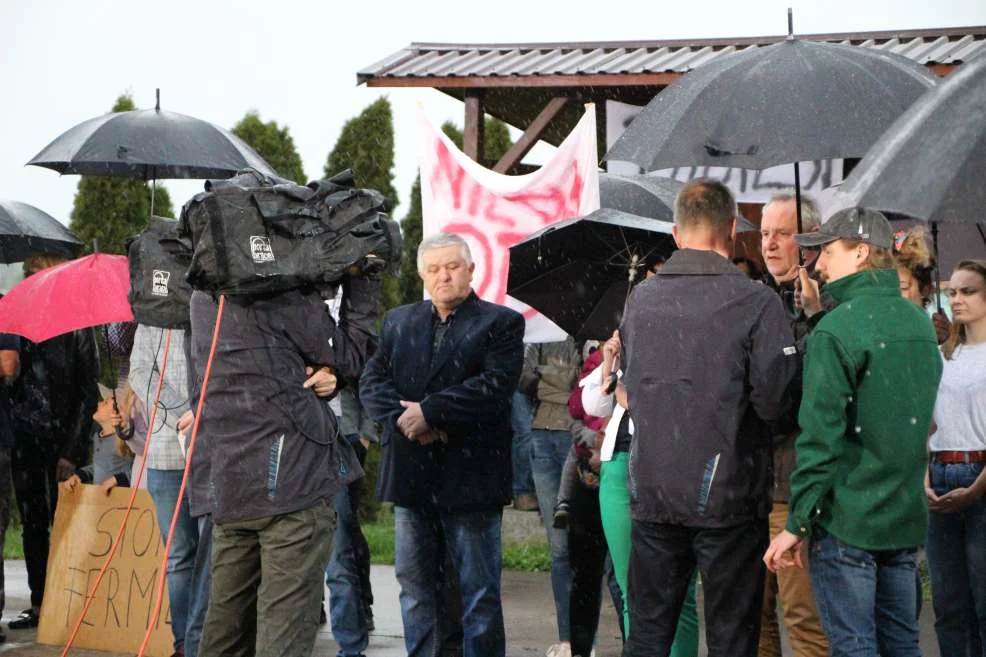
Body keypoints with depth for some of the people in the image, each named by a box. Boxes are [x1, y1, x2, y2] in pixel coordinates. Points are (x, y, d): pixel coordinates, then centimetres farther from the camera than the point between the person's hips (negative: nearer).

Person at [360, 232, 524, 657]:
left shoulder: (501, 323, 0)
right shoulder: (397, 323, 14)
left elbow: (496, 385, -14)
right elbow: (371, 382, 4)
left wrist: (428, 412, -17)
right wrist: (404, 419, -15)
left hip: (469, 477, -4)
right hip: (411, 476, 4)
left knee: (480, 590, 1)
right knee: (416, 589, 9)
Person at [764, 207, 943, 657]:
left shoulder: (836, 329, -14)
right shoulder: (919, 323, 10)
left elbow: (819, 437, -18)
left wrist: (797, 524, -12)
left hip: (847, 520, -7)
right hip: (906, 519, 7)